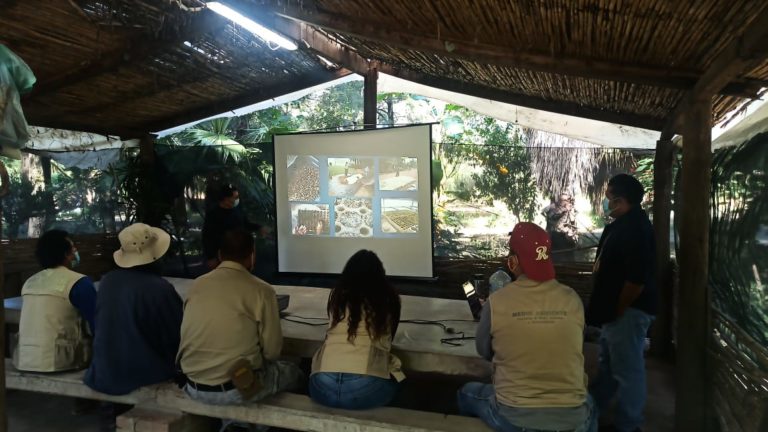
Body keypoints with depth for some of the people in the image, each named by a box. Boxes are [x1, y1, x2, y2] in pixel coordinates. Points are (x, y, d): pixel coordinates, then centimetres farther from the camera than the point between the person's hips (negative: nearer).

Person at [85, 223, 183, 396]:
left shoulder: (106, 281, -5)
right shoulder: (161, 288, -23)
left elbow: (100, 327, 11)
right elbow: (178, 334, -11)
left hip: (104, 373, 6)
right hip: (144, 373, -6)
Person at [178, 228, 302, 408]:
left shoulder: (197, 284, 3)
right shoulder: (261, 290, -11)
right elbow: (272, 351, -7)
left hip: (194, 387, 5)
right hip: (236, 389, -5)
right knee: (292, 372, 20)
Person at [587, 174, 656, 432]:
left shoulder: (634, 228, -23)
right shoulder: (623, 225, 10)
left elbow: (637, 279, -28)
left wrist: (618, 309, -17)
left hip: (628, 310, -11)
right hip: (616, 308, 11)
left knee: (627, 368, 4)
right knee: (608, 362, 23)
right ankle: (593, 408, 39)